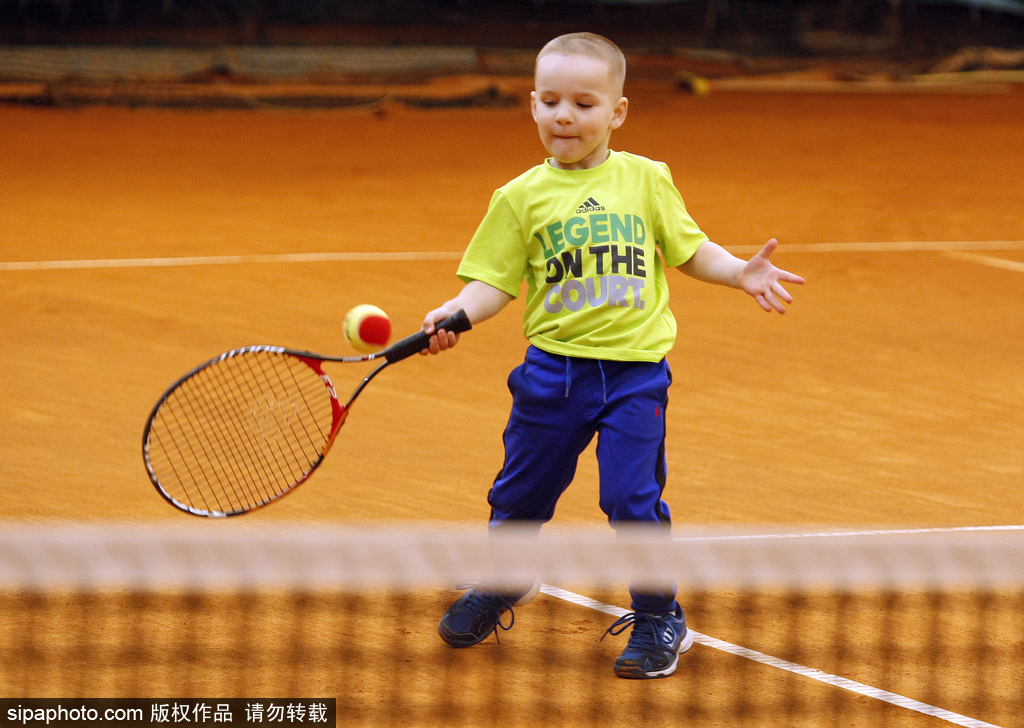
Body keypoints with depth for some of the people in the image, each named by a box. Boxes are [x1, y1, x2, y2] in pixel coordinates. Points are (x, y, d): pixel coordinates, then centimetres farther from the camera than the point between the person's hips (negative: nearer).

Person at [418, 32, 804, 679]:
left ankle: (658, 619, 10)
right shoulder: (523, 198, 0)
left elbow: (690, 252, 13)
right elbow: (495, 282, -2)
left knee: (633, 498, -7)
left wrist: (741, 273, -2)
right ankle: (502, 585, 41)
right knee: (522, 492, 13)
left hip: (635, 369, -1)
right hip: (553, 369, 1)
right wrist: (457, 314, -20)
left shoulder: (646, 180, 2)